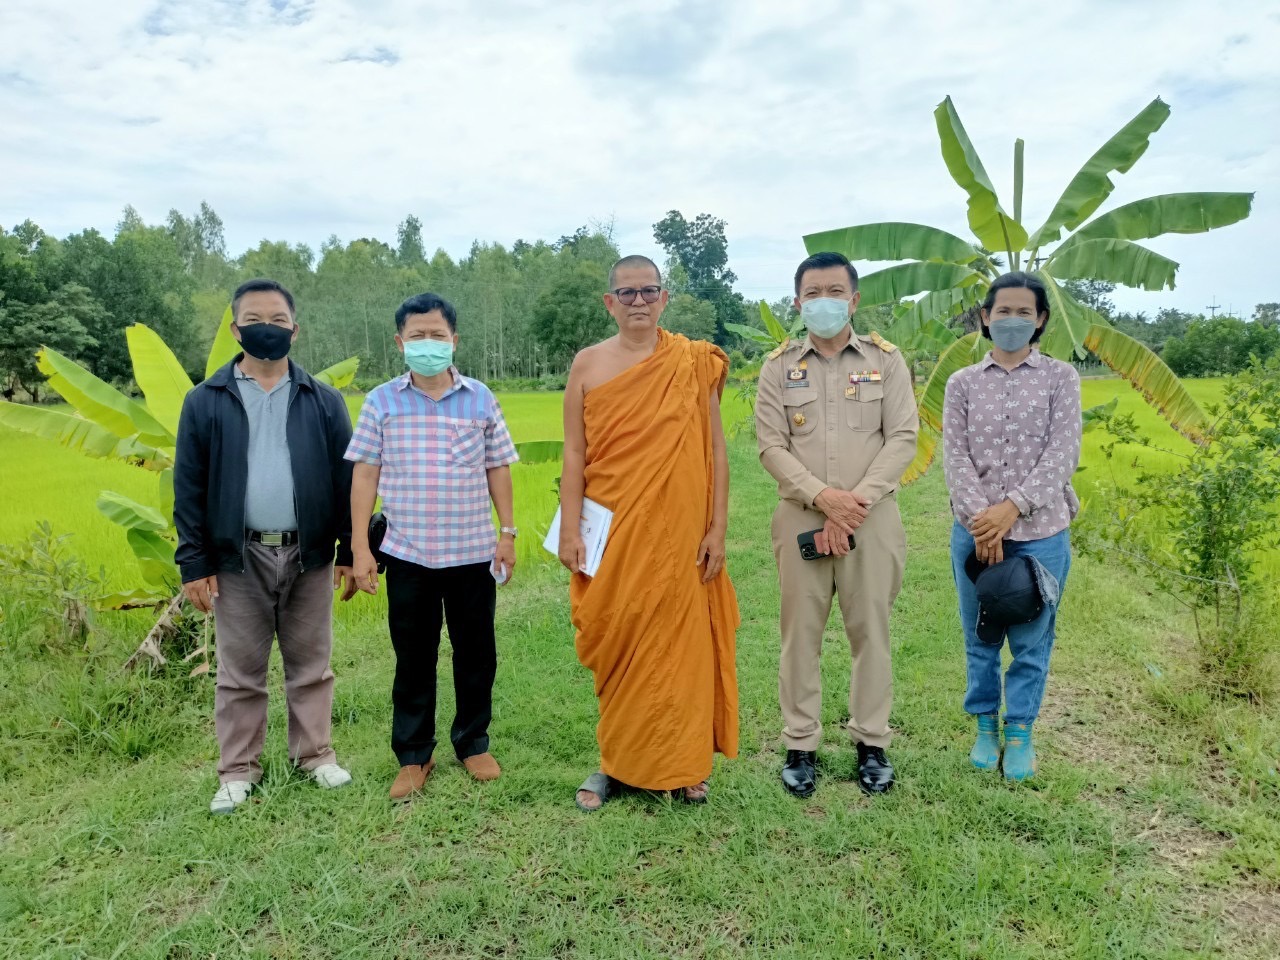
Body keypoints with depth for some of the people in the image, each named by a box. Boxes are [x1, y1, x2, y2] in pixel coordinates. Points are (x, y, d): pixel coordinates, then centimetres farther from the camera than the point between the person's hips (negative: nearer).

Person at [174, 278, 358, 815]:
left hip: (309, 556, 1)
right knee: (239, 673, 11)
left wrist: (351, 552, -1)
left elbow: (347, 482, 3)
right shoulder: (205, 402, 1)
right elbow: (188, 489, 1)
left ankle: (315, 755, 28)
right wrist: (194, 564, -3)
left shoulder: (323, 402, 3)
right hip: (238, 559, 0)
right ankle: (238, 772, 25)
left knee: (311, 666, 12)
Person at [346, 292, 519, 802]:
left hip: (473, 551, 1)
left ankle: (473, 741, 29)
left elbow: (497, 468, 7)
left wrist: (508, 533, 4)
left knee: (475, 651, 11)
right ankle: (413, 755, 24)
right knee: (413, 656, 10)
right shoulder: (381, 402, 1)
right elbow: (364, 473, 1)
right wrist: (359, 546, -3)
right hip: (407, 553, 0)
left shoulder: (480, 398, 3)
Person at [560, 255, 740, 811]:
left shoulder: (693, 364, 2)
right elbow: (574, 454, 3)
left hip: (677, 530, -1)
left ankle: (682, 764, 24)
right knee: (616, 644, 8)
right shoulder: (588, 364, 5)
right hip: (611, 533, 1)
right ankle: (616, 763, 25)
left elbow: (715, 451, 2)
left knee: (679, 641, 5)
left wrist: (717, 529, -2)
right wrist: (570, 530, -3)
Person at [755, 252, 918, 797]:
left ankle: (871, 742, 22)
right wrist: (825, 497, -15)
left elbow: (903, 438, -2)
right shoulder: (779, 367, 5)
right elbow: (771, 445, -2)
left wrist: (858, 500, -13)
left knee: (870, 631, 7)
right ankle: (800, 746, 18)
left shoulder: (885, 360, 5)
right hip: (801, 516, 0)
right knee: (801, 633, 5)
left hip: (872, 517, 0)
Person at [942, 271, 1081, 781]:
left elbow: (1062, 454, -7)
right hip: (975, 532, 1)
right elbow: (955, 456, -3)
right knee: (980, 637, 11)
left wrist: (1013, 507, -17)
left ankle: (1020, 731, 25)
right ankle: (986, 726, 28)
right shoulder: (962, 383, 5)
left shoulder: (1060, 377, 1)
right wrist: (980, 516, -15)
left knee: (1031, 639, 8)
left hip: (1041, 532, -1)